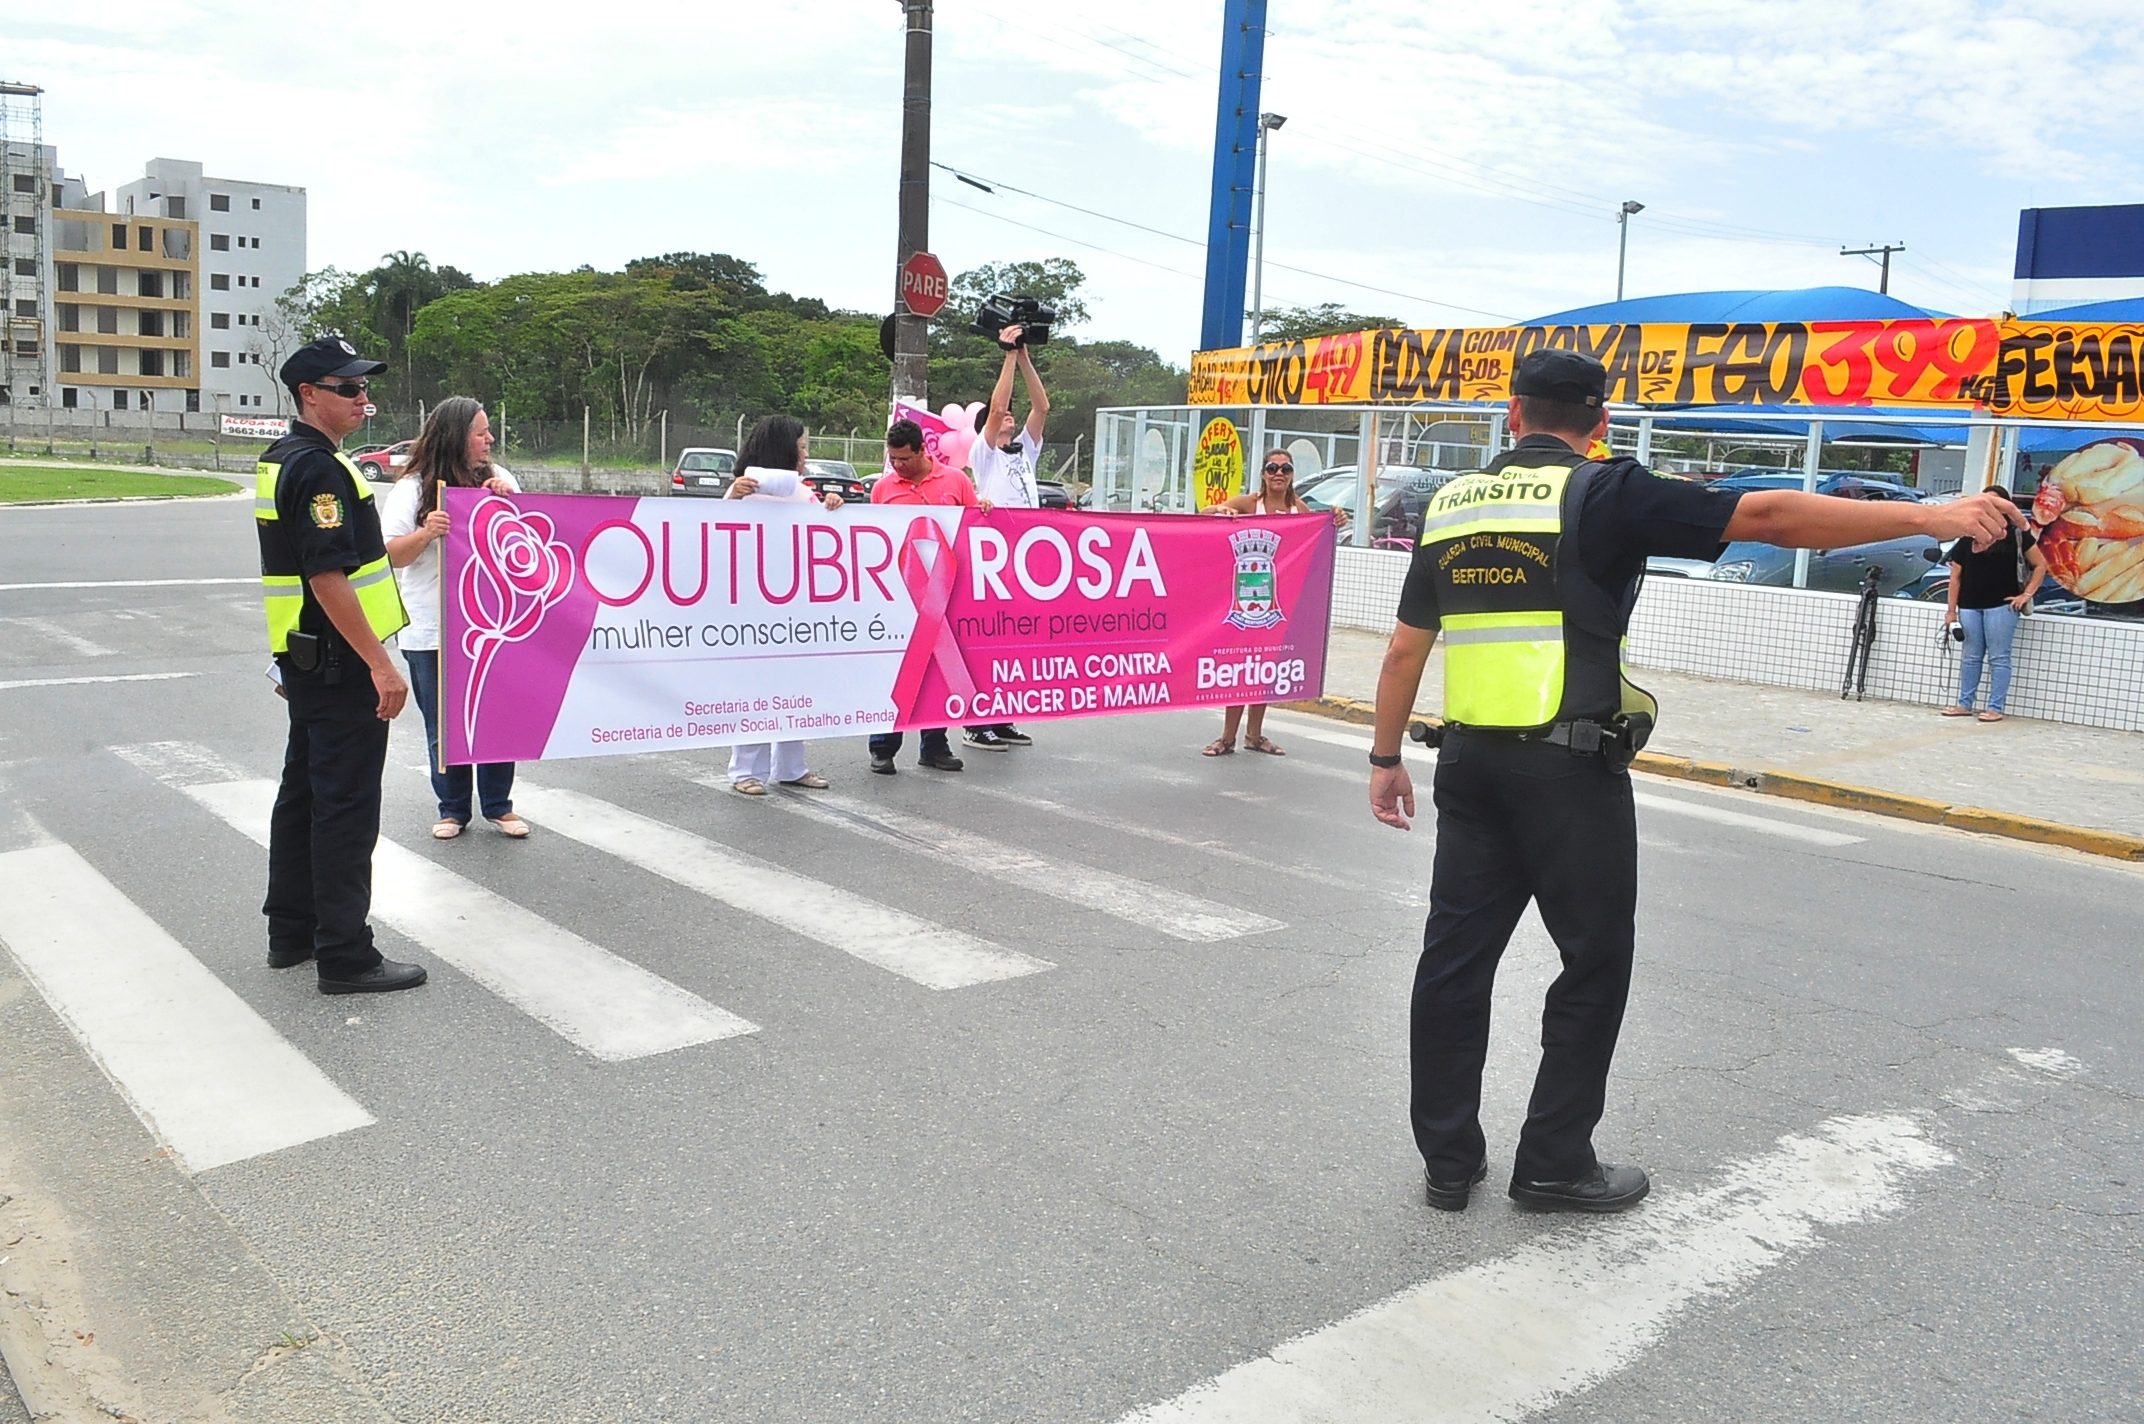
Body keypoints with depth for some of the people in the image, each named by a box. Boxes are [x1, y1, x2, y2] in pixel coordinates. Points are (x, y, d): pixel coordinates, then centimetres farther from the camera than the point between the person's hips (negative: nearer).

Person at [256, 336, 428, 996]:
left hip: (302, 657, 11)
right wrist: (381, 664, -24)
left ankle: (291, 931, 28)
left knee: (302, 793, 17)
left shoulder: (278, 460, 14)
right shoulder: (319, 469, -18)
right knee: (346, 807, -5)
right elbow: (328, 579, -25)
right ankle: (345, 955, 2)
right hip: (339, 662, -11)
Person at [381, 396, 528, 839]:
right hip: (432, 632, -2)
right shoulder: (413, 489, -2)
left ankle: (498, 805, 20)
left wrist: (510, 498, -8)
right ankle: (452, 808, 22)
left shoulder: (497, 478, 7)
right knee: (444, 728, 8)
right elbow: (391, 555, -8)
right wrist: (425, 533, -27)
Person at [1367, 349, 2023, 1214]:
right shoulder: (1603, 494, -5)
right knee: (1594, 961, 10)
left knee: (1457, 955, 10)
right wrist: (1930, 517, -10)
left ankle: (1448, 1159, 19)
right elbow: (1764, 517, -12)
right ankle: (1554, 1165, 17)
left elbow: (1405, 649, 13)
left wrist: (1386, 758, 21)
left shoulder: (1450, 505, 10)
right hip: (1569, 766, -5)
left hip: (1470, 759, 5)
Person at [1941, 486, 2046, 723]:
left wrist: (2027, 594, -5)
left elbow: (2041, 565, 5)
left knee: (1998, 657, -1)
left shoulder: (2016, 535, 2)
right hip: (1970, 606, 4)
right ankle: (1964, 704, 16)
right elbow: (1956, 575, 9)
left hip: (2001, 606, -3)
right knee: (1970, 656, 10)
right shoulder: (1968, 538, 9)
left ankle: (1995, 707, 2)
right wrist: (1952, 610, 4)